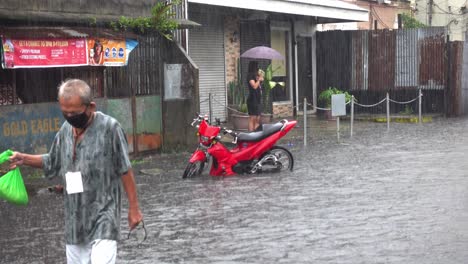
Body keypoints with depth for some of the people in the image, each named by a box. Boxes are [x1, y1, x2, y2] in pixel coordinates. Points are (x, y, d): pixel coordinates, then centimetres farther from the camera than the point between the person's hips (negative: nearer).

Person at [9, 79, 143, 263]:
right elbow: (52, 163, 20)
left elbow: (125, 171, -9)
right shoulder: (66, 129, 5)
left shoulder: (109, 128, -13)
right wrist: (24, 159, 6)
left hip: (103, 215, -6)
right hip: (75, 218, 6)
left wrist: (133, 208, -6)